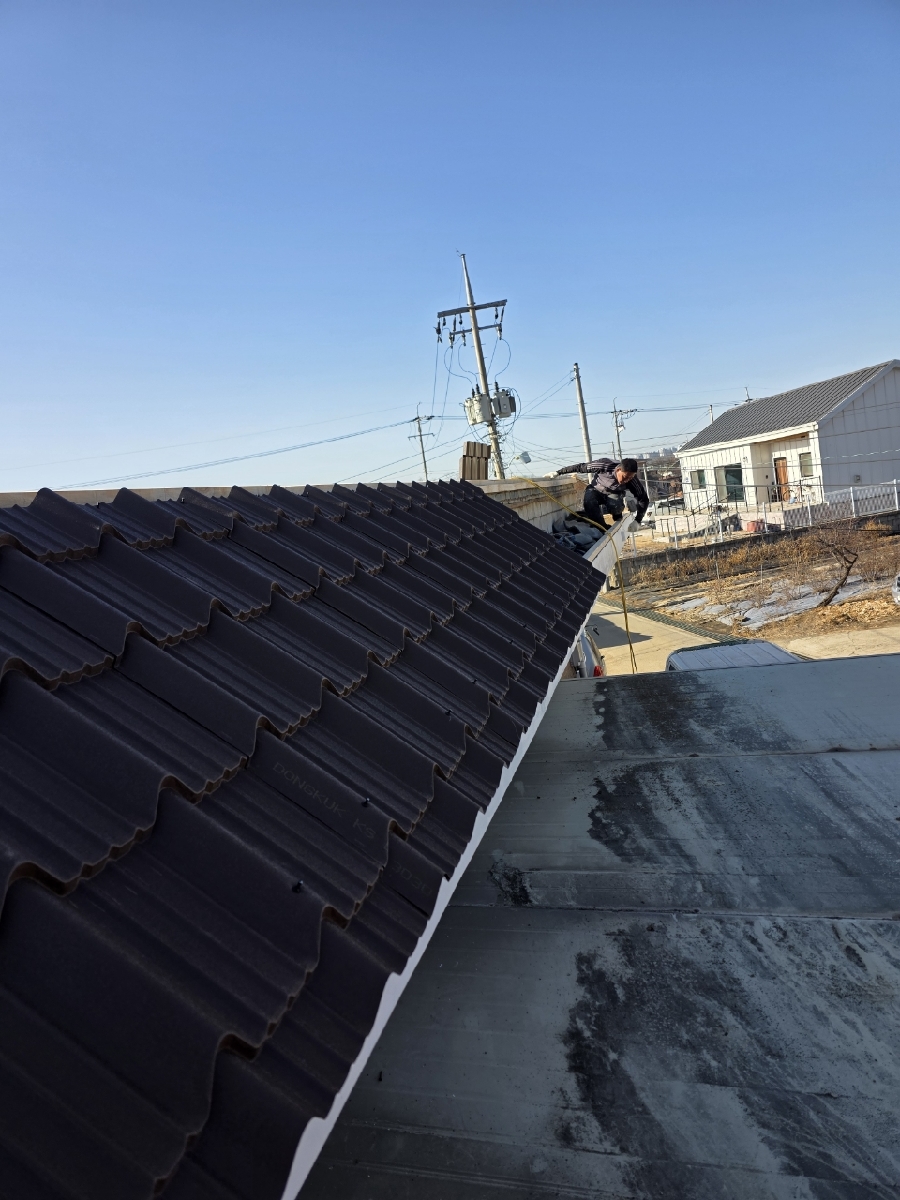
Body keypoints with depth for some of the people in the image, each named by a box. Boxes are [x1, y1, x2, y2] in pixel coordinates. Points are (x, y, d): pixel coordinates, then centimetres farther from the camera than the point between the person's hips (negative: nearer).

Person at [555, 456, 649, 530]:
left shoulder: (632, 480, -29)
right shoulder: (605, 465, -35)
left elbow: (644, 499, -17)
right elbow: (581, 467, -23)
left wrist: (637, 520, -23)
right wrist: (559, 472, -18)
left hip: (614, 493, 0)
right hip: (596, 490, 0)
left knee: (615, 506, -34)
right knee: (589, 501, -35)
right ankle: (603, 529, -23)